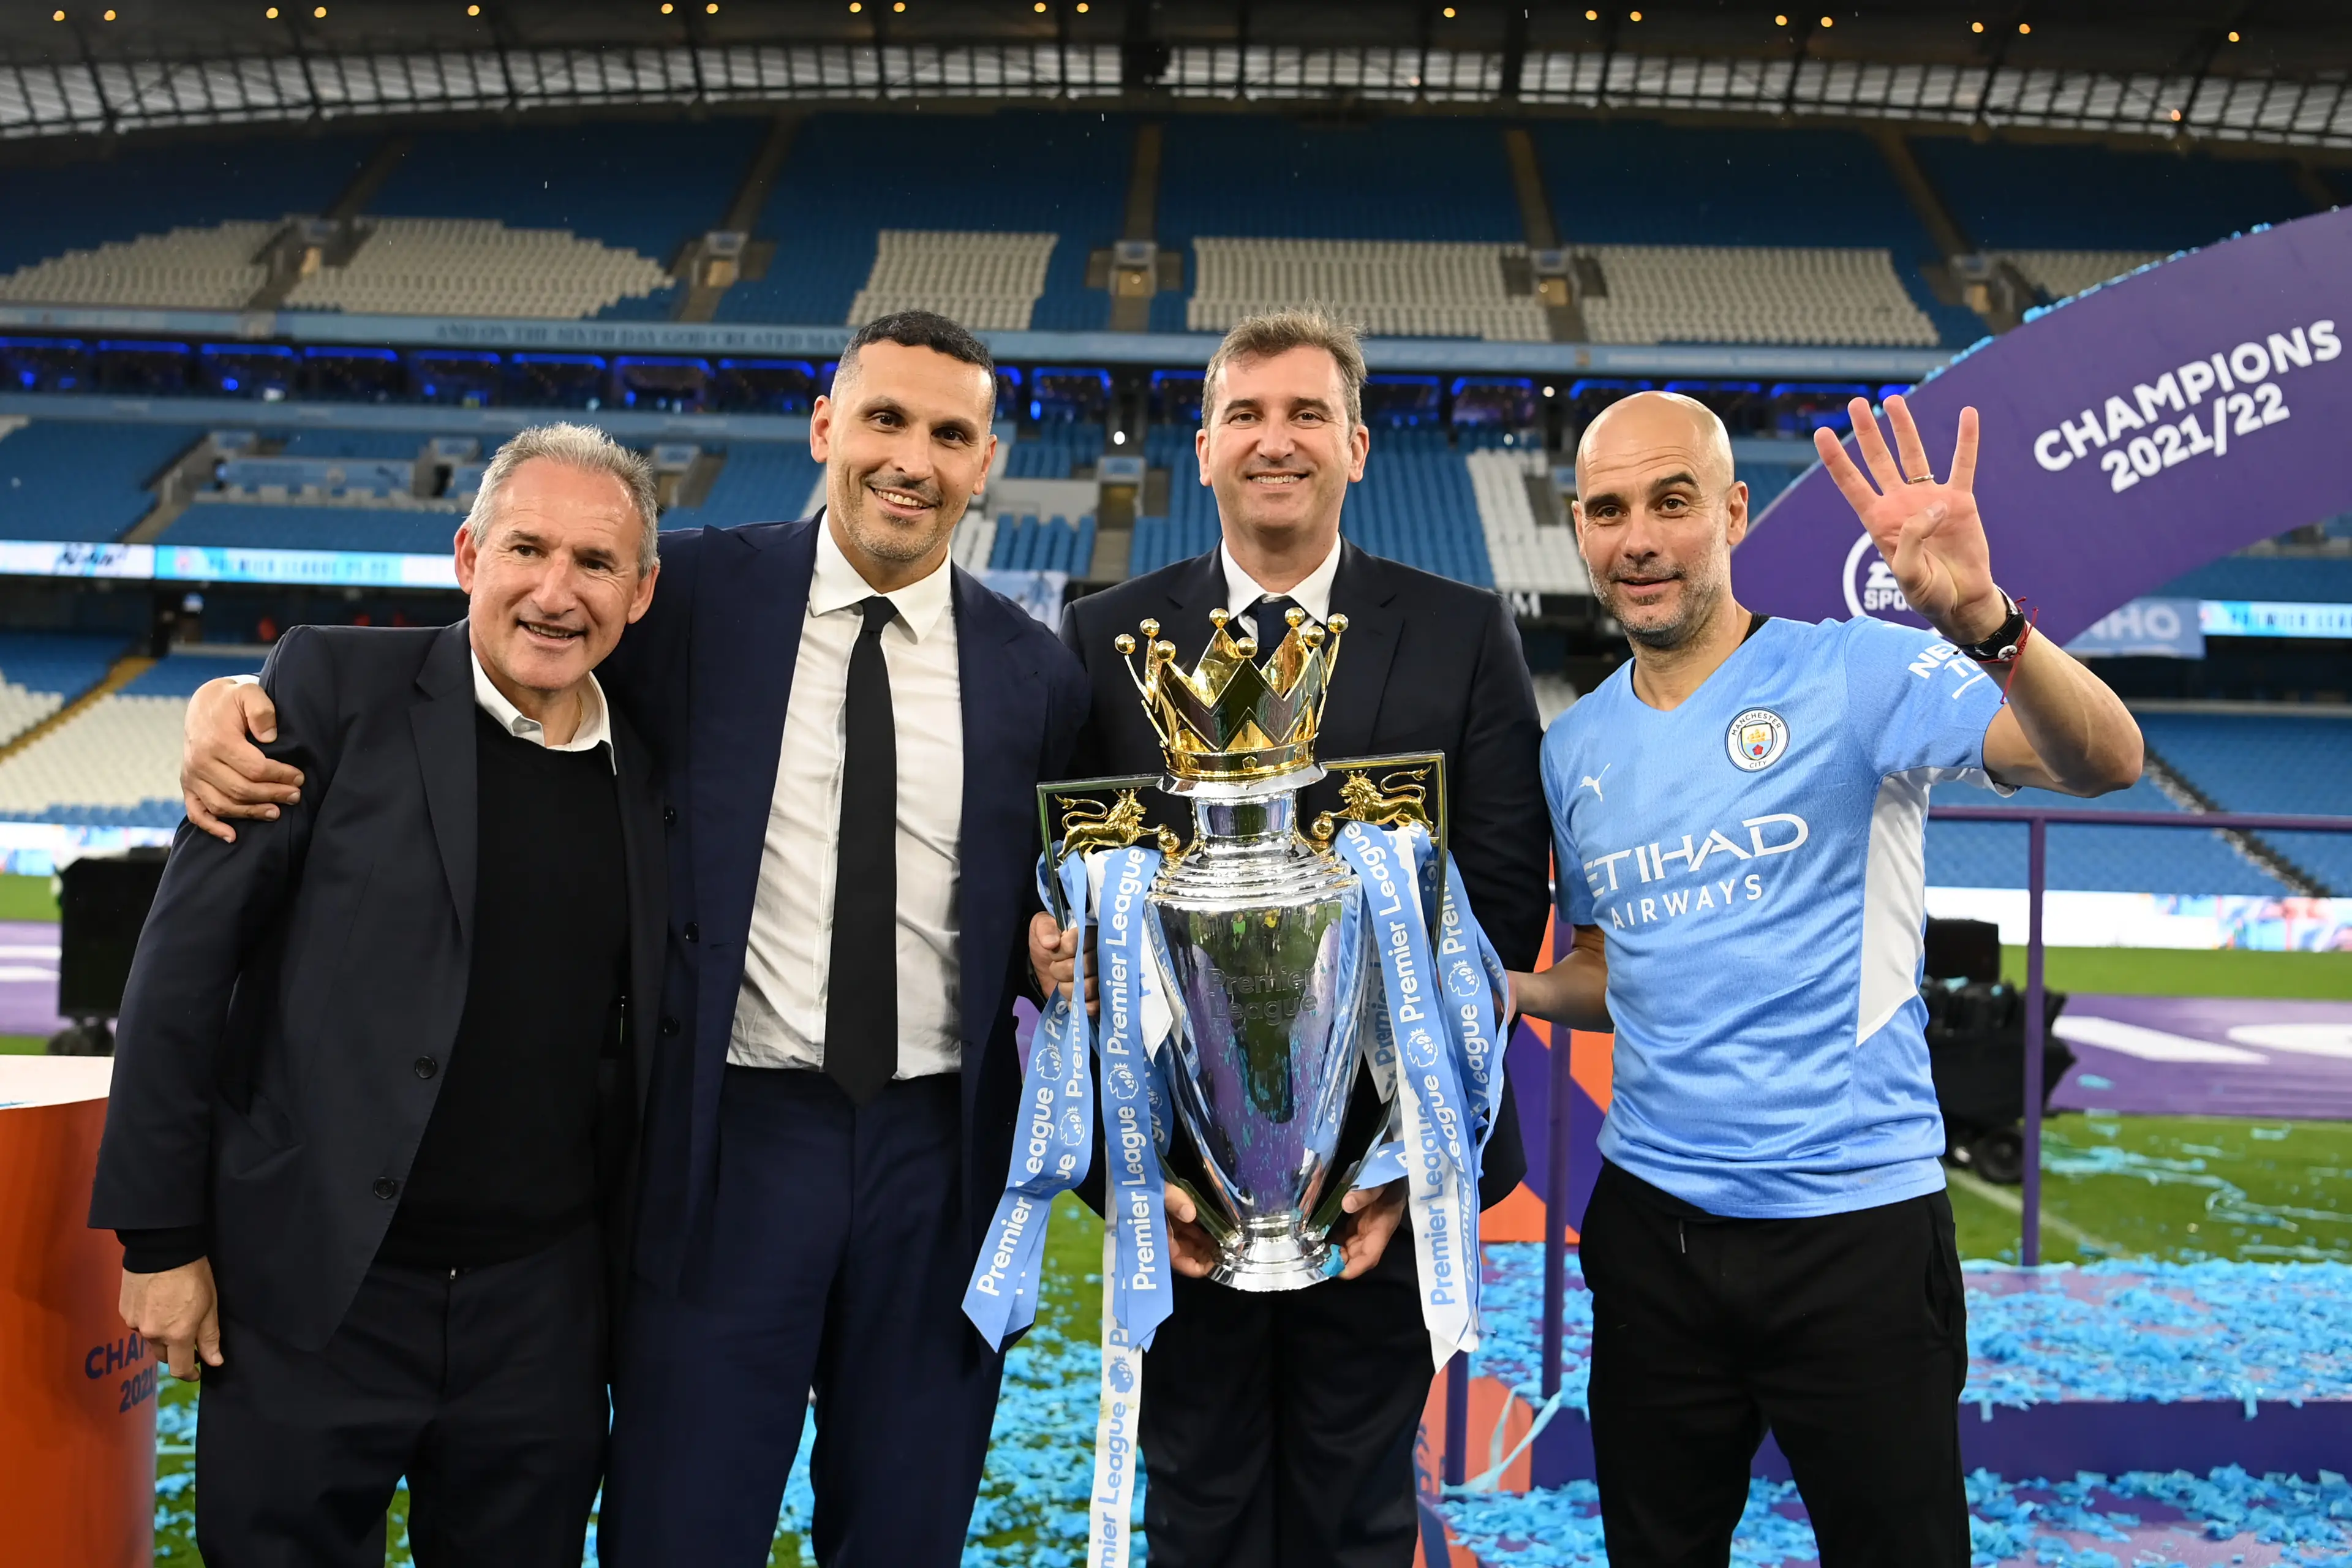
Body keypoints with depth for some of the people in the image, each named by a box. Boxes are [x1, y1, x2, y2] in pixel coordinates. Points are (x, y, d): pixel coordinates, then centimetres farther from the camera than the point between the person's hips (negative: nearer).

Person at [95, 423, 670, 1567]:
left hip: (544, 1308, 3)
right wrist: (162, 1236, -6)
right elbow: (185, 959, -5)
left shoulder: (648, 774, 5)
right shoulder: (335, 687, -6)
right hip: (313, 1296, -3)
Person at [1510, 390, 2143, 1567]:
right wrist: (1514, 991, -2)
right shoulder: (1576, 748, 7)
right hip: (1650, 1218, 5)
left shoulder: (1854, 675, -9)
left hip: (1853, 1218, -4)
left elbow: (2104, 761, -21)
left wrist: (1982, 618, -38)